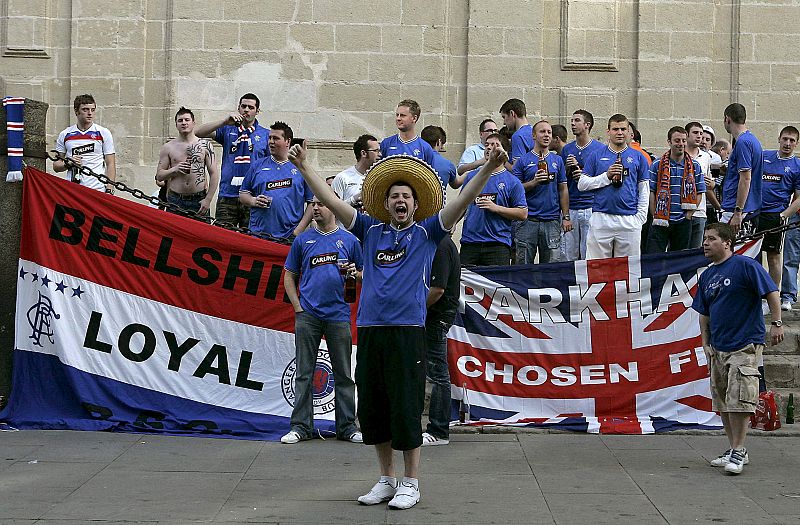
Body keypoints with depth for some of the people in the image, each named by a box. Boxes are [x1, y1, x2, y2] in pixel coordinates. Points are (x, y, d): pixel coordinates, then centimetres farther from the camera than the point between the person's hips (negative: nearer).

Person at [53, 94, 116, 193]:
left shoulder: (104, 133, 6)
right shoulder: (65, 135, 11)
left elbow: (110, 165, 3)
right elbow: (56, 166, 14)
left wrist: (109, 190, -7)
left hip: (98, 191, -2)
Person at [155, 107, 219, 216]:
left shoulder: (205, 145, 6)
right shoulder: (168, 148, 8)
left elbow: (214, 174, 3)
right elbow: (159, 176, 8)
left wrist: (208, 199, -6)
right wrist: (174, 170, -11)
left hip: (199, 200, -1)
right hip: (175, 201, 1)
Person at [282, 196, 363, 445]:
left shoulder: (349, 240, 8)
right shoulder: (302, 240, 8)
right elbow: (289, 276, 11)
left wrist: (353, 273, -8)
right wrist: (298, 307, 1)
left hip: (338, 315, 0)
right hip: (307, 316, 0)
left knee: (343, 374, 4)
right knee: (304, 373, 2)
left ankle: (347, 426, 10)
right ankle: (301, 426, 8)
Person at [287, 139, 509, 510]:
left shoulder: (426, 232, 8)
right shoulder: (371, 230, 15)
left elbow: (462, 201, -3)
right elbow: (331, 201, 11)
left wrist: (487, 169, -16)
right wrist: (303, 167, 2)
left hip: (408, 330, -4)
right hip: (369, 328, 4)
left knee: (406, 409, -2)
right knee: (371, 408, 8)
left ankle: (411, 483, 9)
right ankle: (386, 479, 22)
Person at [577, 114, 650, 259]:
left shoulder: (638, 157, 10)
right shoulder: (597, 155, 8)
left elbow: (644, 190, 10)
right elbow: (582, 184, 4)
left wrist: (640, 218, 1)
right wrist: (606, 176, -8)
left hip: (629, 220, 1)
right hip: (601, 219, 0)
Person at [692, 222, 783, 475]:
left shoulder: (745, 265, -8)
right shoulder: (707, 276, 13)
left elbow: (771, 293, -9)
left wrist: (777, 323, -14)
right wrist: (705, 343, 11)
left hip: (745, 345, -8)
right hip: (718, 348, 8)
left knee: (738, 400, -11)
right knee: (722, 402, 11)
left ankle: (738, 451, -3)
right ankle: (733, 449, 21)